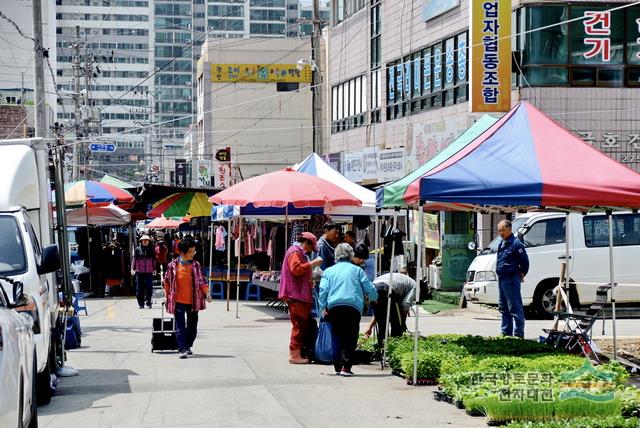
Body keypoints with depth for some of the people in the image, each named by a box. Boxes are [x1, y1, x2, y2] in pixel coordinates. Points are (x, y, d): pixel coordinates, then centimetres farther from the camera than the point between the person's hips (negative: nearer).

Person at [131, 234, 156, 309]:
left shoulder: (151, 250, 7)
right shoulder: (137, 249, 4)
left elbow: (154, 260, 12)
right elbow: (134, 259, 7)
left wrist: (154, 269, 9)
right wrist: (132, 269, 1)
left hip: (149, 272, 0)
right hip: (139, 272, 0)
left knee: (149, 287, -8)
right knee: (139, 288, 2)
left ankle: (148, 302, 2)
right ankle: (141, 303, 10)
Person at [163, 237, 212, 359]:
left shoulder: (196, 265, 2)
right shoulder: (173, 265, -4)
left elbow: (201, 281, 5)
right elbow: (167, 281, 7)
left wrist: (206, 293, -7)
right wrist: (167, 295, 9)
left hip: (193, 301, 3)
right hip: (178, 301, -3)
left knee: (192, 325, 11)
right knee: (180, 326, -8)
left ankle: (188, 346, 27)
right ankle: (182, 349, -10)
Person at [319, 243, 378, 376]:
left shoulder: (329, 271, 15)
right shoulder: (357, 270, 11)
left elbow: (323, 290, 4)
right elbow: (369, 289, 10)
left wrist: (323, 308, 8)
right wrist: (374, 298, 30)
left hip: (333, 307, 2)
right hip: (352, 307, -2)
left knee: (337, 338, 11)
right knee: (350, 339, -1)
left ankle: (338, 367, 9)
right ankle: (345, 367, -13)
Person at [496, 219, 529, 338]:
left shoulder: (516, 243, -12)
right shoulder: (501, 244, 16)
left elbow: (525, 261, -12)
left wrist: (521, 274, -4)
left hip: (511, 279, -10)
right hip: (501, 279, 10)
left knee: (515, 309, -9)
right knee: (503, 308, 14)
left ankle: (519, 334, -8)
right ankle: (506, 332, 22)